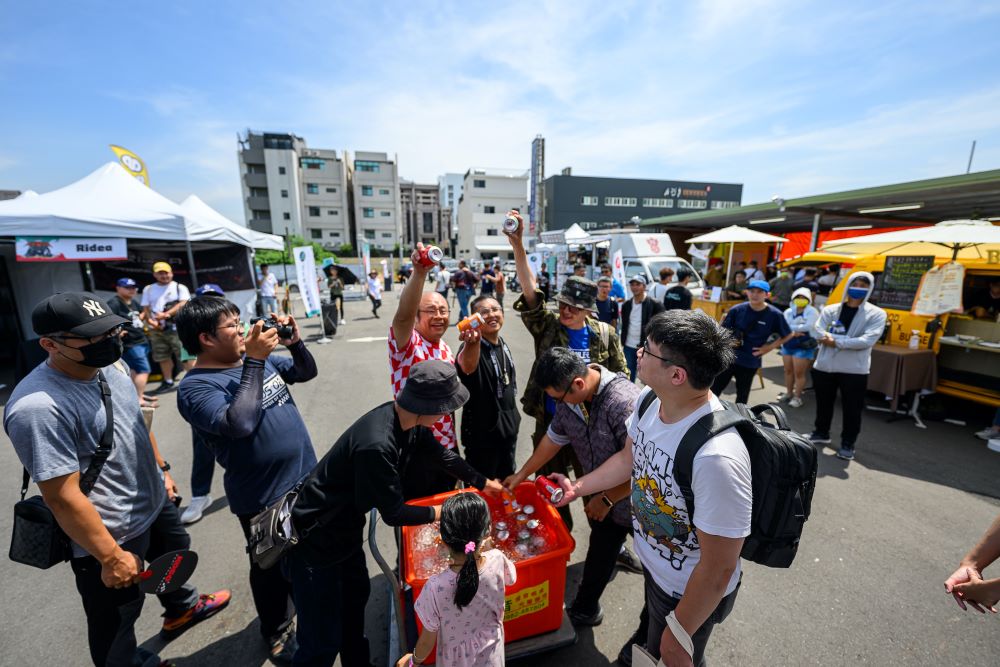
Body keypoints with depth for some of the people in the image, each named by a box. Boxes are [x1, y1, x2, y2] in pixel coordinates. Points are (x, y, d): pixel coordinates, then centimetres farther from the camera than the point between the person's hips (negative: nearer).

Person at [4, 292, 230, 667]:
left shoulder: (111, 367, -6)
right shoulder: (38, 407, -32)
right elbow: (62, 497, -26)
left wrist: (161, 468, 16)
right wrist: (111, 557, -19)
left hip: (155, 503, 9)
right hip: (111, 533, -8)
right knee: (116, 619, 18)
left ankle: (181, 609, 61)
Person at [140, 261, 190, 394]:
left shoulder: (179, 287, 4)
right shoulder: (148, 289, 16)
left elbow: (183, 304, -10)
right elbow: (146, 309, 13)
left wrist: (166, 314, -19)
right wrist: (150, 321, -6)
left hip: (177, 327, -4)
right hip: (156, 329, 5)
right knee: (162, 357, 9)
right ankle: (168, 382, 19)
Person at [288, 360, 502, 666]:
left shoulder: (409, 420, -13)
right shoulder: (376, 445, -39)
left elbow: (439, 454, 5)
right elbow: (393, 513, -25)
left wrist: (484, 483, 15)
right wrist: (439, 513, -9)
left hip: (347, 525, 9)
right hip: (315, 539, -8)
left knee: (356, 598, 26)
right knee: (323, 641, 5)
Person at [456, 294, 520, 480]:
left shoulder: (503, 345, 1)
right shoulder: (471, 346, -23)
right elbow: (468, 367, -49)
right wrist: (473, 341, -70)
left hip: (508, 427, 7)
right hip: (482, 431, -7)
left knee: (507, 482, 25)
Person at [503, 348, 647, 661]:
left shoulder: (625, 402, -36)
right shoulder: (570, 398, -11)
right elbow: (554, 438, 5)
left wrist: (607, 500, -16)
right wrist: (521, 475, 12)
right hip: (604, 501, 6)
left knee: (655, 568, 17)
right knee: (599, 556, 24)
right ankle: (585, 610, 47)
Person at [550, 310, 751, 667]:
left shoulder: (717, 457, -41)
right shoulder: (649, 400, -18)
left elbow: (718, 570, -28)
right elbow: (629, 457, 2)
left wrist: (678, 635, -15)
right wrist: (577, 487, 6)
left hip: (691, 594, -6)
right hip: (652, 564, 6)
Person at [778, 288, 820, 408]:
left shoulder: (812, 312, -5)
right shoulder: (789, 311, 8)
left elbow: (808, 327, -20)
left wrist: (792, 327, -12)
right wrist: (793, 331, -21)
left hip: (803, 347, -5)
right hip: (787, 345, 5)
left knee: (799, 373, -2)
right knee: (788, 371, 14)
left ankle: (797, 397, 8)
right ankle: (788, 393, 27)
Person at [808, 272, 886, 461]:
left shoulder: (876, 314, -1)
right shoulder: (830, 310, 5)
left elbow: (868, 341, -15)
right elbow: (819, 333, -8)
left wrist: (836, 341, -18)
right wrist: (849, 341, -20)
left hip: (854, 370, -2)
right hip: (824, 366, 3)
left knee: (852, 410, 5)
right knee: (823, 404, 17)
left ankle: (848, 444, 21)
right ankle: (821, 433, 36)